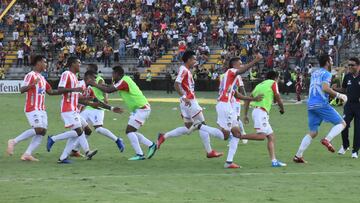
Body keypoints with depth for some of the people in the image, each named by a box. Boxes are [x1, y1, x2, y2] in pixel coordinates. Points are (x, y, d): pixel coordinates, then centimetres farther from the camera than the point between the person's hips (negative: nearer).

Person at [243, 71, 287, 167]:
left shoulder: (260, 84, 25)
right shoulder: (273, 83, 6)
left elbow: (248, 99, 20)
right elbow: (278, 98, -1)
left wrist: (245, 115, 19)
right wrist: (282, 109, 19)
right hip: (261, 112, -9)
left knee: (271, 136, 8)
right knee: (261, 135, -20)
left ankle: (274, 160, 4)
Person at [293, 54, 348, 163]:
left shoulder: (314, 72, 20)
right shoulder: (326, 73, -5)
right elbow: (325, 88, -20)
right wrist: (338, 95, -11)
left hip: (310, 105, 7)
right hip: (322, 104, -7)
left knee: (313, 133, 13)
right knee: (342, 123, 1)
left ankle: (298, 155, 5)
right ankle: (327, 139, -20)